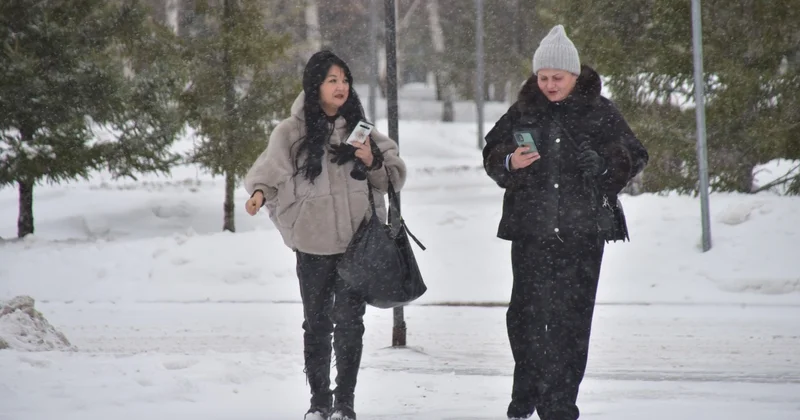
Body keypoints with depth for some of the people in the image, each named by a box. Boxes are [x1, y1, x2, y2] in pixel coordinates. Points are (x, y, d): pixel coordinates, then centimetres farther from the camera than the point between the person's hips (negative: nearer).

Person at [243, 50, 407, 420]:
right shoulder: (292, 132, -1)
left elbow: (394, 178, 12)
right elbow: (270, 168, -13)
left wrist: (372, 163, -8)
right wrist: (259, 192, -34)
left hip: (357, 241, 2)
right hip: (313, 242, -1)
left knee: (349, 321, 1)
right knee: (316, 322, 7)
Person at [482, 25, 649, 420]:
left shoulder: (600, 112, 2)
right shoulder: (523, 112, 6)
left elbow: (635, 157, 8)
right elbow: (491, 154, 12)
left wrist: (605, 162, -12)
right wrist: (509, 162, -10)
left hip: (581, 232, -1)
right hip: (531, 229, 1)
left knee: (571, 319, -2)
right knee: (526, 313, 0)